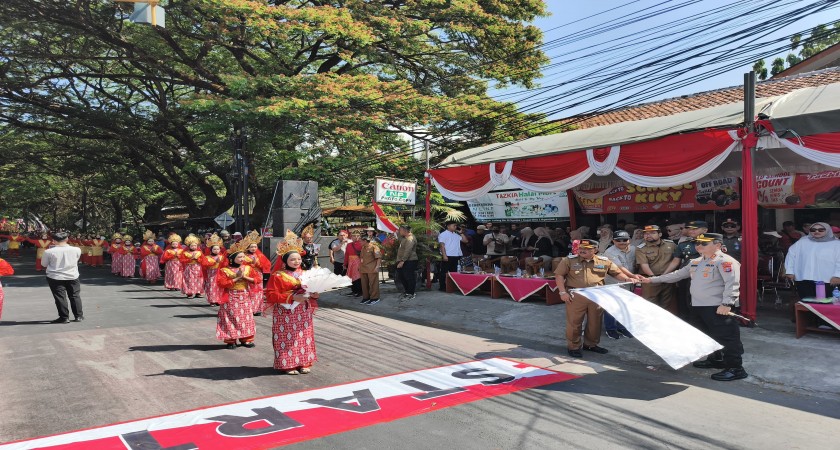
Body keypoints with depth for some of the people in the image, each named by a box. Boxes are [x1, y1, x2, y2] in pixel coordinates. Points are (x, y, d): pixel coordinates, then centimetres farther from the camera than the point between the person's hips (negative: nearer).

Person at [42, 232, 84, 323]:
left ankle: (64, 317, 7)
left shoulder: (49, 252, -13)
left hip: (55, 277, -2)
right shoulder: (76, 250, -9)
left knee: (60, 298, 5)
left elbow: (44, 264, -1)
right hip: (72, 276, 2)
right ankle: (79, 316, 20)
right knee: (75, 296, 14)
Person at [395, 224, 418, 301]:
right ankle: (406, 291, 30)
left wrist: (402, 261, -29)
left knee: (409, 278, -3)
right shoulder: (405, 237, 15)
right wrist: (398, 234, 17)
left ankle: (411, 294, 6)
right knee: (401, 277, 16)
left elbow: (407, 251, -26)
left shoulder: (410, 239, -19)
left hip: (409, 261, -11)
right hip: (403, 261, 11)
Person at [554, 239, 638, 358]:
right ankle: (574, 347, 14)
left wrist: (627, 279, -5)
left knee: (595, 321, 13)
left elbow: (617, 272, 14)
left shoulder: (604, 261, 6)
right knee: (574, 322, 0)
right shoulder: (569, 260, -1)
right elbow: (559, 275, -1)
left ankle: (591, 344, 32)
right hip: (575, 296, -3)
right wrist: (563, 292, -10)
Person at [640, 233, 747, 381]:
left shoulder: (725, 261, -11)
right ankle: (716, 359, 33)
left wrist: (727, 303, -30)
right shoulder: (696, 262, 17)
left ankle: (736, 368, 0)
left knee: (727, 337, -5)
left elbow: (732, 283, -19)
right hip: (699, 306, 9)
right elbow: (678, 274, 24)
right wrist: (652, 279, 23)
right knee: (709, 335, 19)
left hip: (719, 307, -9)